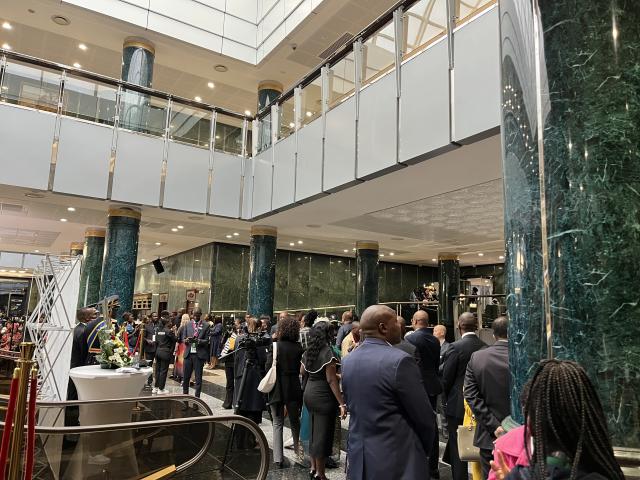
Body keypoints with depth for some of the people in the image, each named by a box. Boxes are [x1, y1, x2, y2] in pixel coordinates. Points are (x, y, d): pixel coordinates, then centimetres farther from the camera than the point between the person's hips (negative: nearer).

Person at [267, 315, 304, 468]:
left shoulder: (275, 345, -10)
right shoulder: (298, 348, -5)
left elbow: (268, 366, -9)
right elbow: (301, 369, -1)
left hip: (277, 389, -2)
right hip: (293, 389, 2)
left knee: (278, 423, 8)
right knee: (295, 421, 21)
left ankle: (278, 458, 4)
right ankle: (298, 449, 31)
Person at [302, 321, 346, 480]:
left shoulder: (308, 352, 6)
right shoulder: (328, 352, -16)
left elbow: (303, 372, 18)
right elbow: (331, 380, -20)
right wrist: (341, 403, -19)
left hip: (309, 394, 8)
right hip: (323, 396, -8)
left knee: (314, 431, 19)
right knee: (323, 433, 2)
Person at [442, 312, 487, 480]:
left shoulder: (456, 347, -17)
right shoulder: (485, 347, -5)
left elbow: (446, 378, -12)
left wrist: (448, 399, 7)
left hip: (458, 406, -5)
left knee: (457, 448, 7)